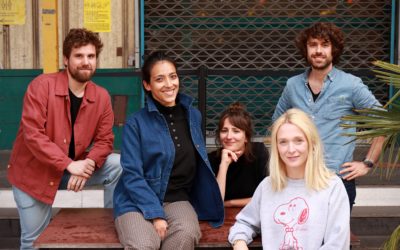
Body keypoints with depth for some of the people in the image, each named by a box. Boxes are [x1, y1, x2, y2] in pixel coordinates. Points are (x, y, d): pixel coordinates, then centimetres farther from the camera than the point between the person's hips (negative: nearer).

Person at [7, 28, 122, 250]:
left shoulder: (101, 97, -6)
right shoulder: (41, 85, -19)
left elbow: (105, 139, -4)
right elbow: (32, 135, -26)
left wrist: (88, 164, -27)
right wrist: (69, 165, -31)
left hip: (75, 168, 3)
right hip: (33, 172, -3)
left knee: (119, 165, -16)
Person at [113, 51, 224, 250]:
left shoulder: (193, 116, 8)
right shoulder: (136, 123, -7)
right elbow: (132, 176, -11)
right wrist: (155, 215, -20)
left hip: (177, 199, 4)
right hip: (138, 201, -3)